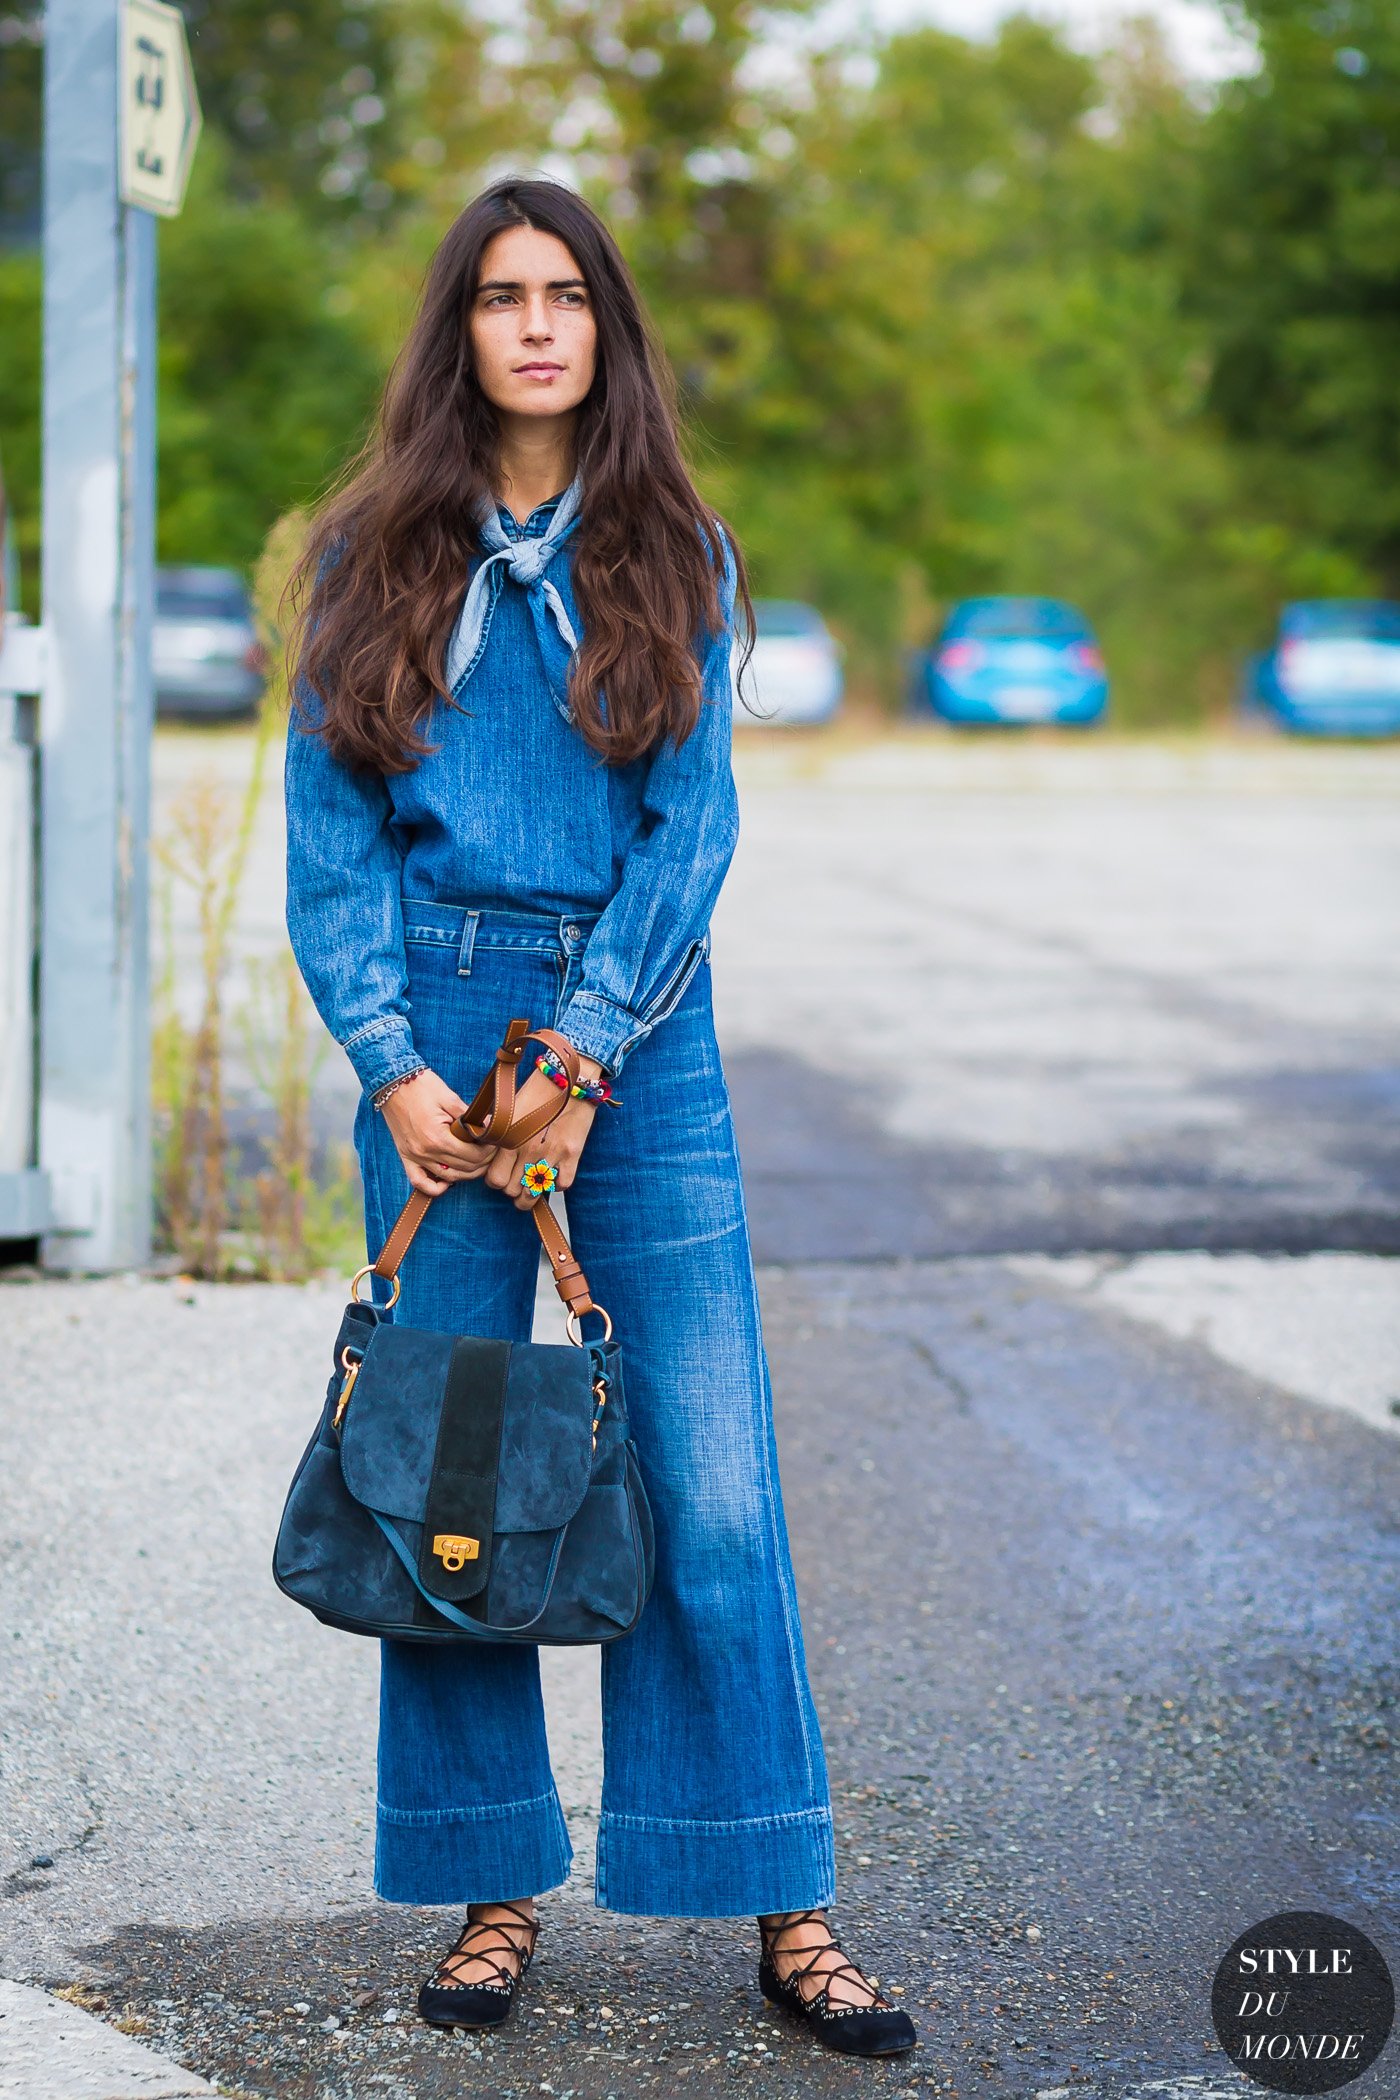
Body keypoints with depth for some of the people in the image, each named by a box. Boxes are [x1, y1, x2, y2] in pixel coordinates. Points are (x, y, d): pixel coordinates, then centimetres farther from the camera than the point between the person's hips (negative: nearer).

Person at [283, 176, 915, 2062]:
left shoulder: (675, 556, 7)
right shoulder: (375, 556, 7)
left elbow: (692, 824, -1)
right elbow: (330, 835, 4)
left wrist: (583, 1057, -11)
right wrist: (393, 1068, -8)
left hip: (639, 1030, -1)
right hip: (435, 1030, 1)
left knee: (711, 1487, -4)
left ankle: (784, 1914, 3)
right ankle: (493, 1892, 15)